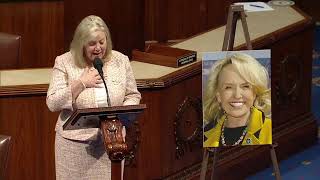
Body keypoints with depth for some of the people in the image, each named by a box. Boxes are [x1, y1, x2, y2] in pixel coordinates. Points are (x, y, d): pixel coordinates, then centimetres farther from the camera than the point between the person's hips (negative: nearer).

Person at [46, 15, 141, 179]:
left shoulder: (120, 61, 3)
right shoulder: (64, 62, -4)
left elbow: (133, 96, 9)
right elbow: (52, 103, -7)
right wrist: (81, 84, -14)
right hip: (75, 141, -2)